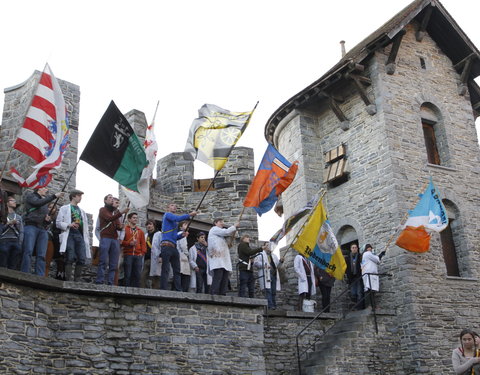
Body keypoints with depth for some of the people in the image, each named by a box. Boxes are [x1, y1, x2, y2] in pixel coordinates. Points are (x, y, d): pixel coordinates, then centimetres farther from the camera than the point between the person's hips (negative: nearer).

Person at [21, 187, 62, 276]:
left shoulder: (45, 201, 27)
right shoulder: (30, 196, 11)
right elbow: (38, 203, -11)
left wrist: (48, 219, 8)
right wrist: (54, 196, -11)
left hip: (43, 229, 6)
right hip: (31, 226, -5)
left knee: (42, 255, -6)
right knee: (28, 252, -16)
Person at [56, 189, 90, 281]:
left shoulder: (82, 211, 27)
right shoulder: (64, 208, 13)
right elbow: (58, 223, 4)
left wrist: (87, 238, 11)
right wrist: (69, 225, -13)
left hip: (80, 235, 5)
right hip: (70, 234, -5)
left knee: (82, 259, -6)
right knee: (70, 258, -13)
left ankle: (77, 280, 0)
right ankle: (68, 280, -12)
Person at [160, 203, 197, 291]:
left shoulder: (174, 222, 28)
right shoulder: (167, 214, 5)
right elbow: (178, 218, -15)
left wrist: (182, 235, 8)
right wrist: (190, 215, -11)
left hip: (174, 247, 9)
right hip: (166, 246, -9)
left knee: (177, 270, 2)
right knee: (166, 269, -12)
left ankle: (178, 290, 0)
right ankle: (163, 290, -14)